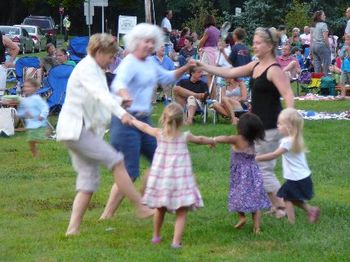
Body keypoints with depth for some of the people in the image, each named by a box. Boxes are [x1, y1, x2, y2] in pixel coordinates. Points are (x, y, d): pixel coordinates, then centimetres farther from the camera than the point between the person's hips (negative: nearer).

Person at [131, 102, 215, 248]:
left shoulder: (159, 134, -2)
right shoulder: (185, 137, -4)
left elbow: (144, 127, 16)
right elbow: (200, 140, 16)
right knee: (181, 213, 0)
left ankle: (156, 236, 36)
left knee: (160, 209, 22)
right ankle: (176, 241, -12)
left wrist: (133, 120, 35)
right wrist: (211, 141, 37)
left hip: (161, 179, 3)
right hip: (179, 179, -3)